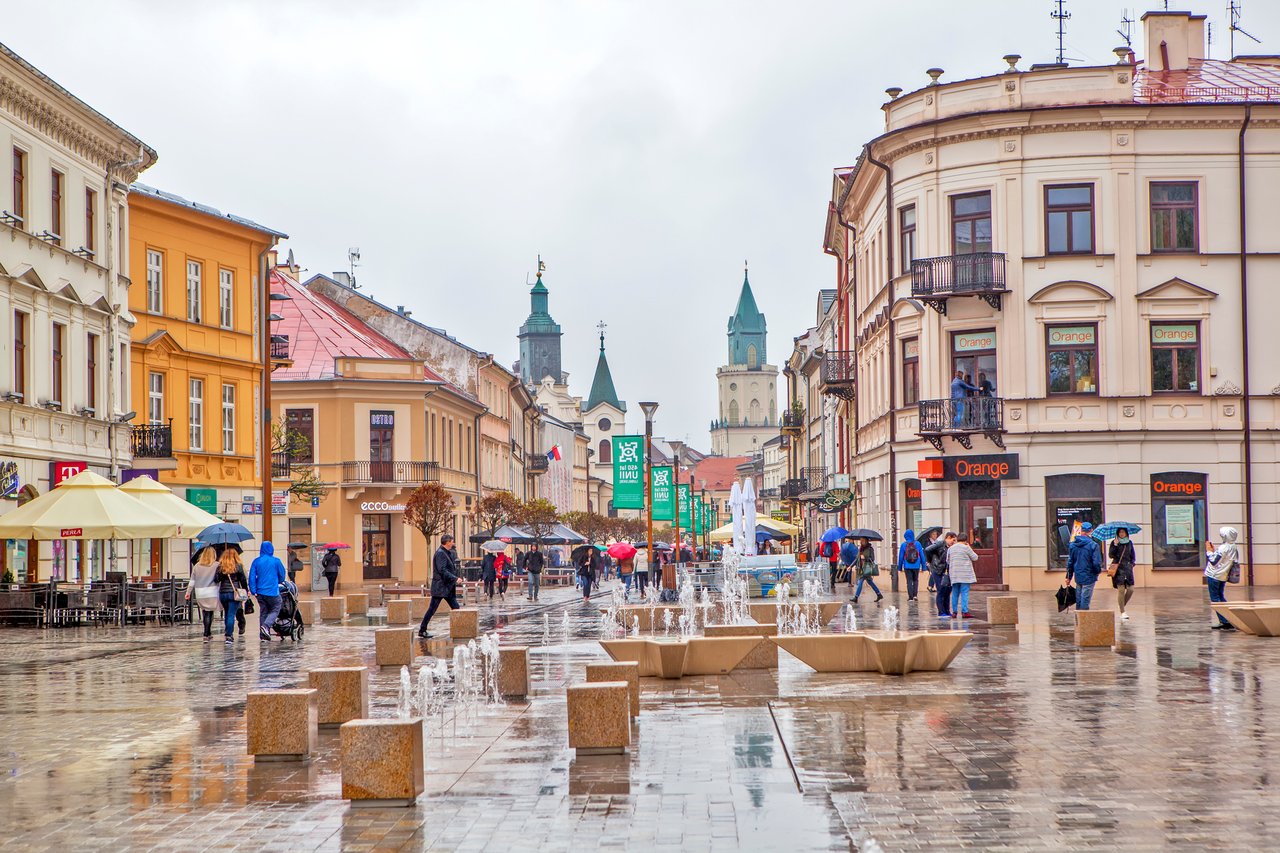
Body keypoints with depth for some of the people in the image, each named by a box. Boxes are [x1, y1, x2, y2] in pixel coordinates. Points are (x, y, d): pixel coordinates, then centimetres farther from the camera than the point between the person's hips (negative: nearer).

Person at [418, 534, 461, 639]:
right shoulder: (440, 553, -15)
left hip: (448, 587, 9)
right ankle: (422, 630, 2)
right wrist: (455, 579, -23)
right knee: (432, 609, -4)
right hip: (440, 587, -9)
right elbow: (442, 570, -23)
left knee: (456, 608, 7)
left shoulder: (448, 553, 14)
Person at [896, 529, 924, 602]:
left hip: (907, 566, -1)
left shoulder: (903, 545, -5)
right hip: (916, 566, 1)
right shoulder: (917, 544, -4)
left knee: (909, 581, 6)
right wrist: (923, 566, 8)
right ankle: (915, 594, 5)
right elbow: (922, 555, 0)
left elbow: (901, 556, -1)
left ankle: (910, 597, 2)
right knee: (915, 580, 17)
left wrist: (900, 567, 9)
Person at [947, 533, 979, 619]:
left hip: (954, 574, 5)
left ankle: (954, 612, 11)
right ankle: (964, 612, -9)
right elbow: (975, 558, 0)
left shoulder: (950, 548, 9)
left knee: (955, 594, 11)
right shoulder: (966, 548, -7)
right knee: (964, 593, -4)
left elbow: (948, 561, 16)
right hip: (965, 574, -5)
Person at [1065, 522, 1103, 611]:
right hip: (1089, 577, -5)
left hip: (1078, 577, 5)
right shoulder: (1093, 545, -14)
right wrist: (1098, 571, 6)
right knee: (1085, 600, -2)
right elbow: (1096, 563, -15)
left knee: (1078, 600, 15)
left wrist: (1069, 577, 17)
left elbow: (1070, 562, 8)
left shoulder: (1073, 545, 2)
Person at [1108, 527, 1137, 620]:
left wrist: (1132, 563, 2)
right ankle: (1122, 612, -4)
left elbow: (1133, 555, 19)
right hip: (1118, 568, -4)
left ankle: (1122, 606, 18)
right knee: (1121, 589, -9)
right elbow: (1110, 556, -6)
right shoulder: (1114, 542, 2)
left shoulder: (1129, 543, 12)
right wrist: (1115, 546, -16)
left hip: (1128, 567, 4)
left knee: (1130, 589, -4)